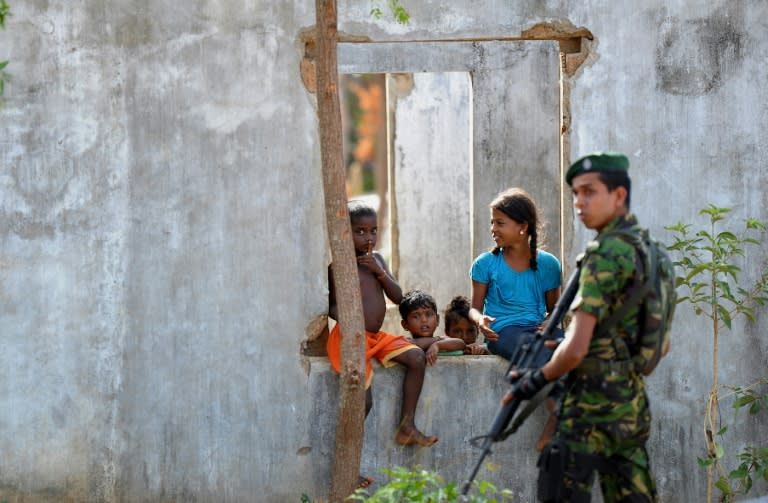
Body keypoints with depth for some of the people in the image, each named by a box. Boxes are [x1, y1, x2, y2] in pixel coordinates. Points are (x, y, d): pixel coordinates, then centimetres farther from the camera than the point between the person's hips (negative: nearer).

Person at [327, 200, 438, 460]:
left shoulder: (376, 260, 12)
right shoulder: (339, 266, -8)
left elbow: (397, 297, 8)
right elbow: (332, 305, -4)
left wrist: (380, 272, -7)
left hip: (377, 337, 7)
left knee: (417, 357, -13)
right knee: (363, 400, -15)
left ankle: (407, 426, -8)